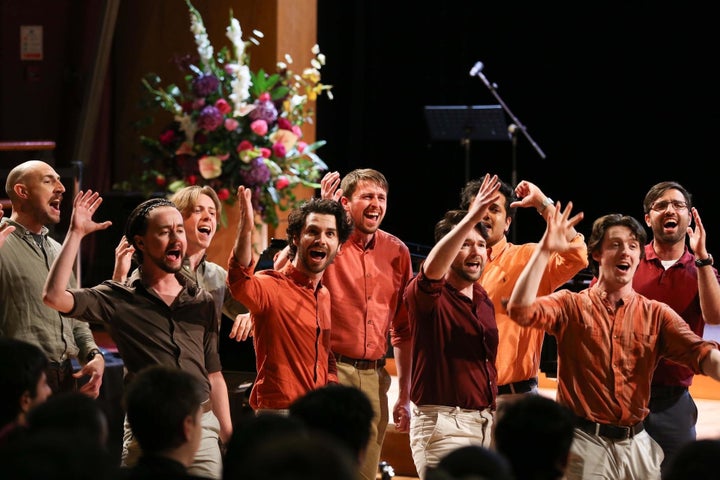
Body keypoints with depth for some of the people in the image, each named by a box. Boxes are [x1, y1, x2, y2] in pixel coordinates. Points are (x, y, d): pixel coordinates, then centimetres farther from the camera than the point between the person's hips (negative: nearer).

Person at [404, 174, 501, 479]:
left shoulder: (484, 301, 15)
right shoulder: (426, 295, -8)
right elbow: (432, 269, -32)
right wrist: (471, 219, -42)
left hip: (485, 424, 7)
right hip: (443, 423, -7)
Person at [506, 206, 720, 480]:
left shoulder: (656, 315, 7)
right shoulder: (571, 306, 2)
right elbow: (520, 310, -16)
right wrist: (545, 250, -19)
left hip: (637, 444, 3)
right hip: (583, 442, -2)